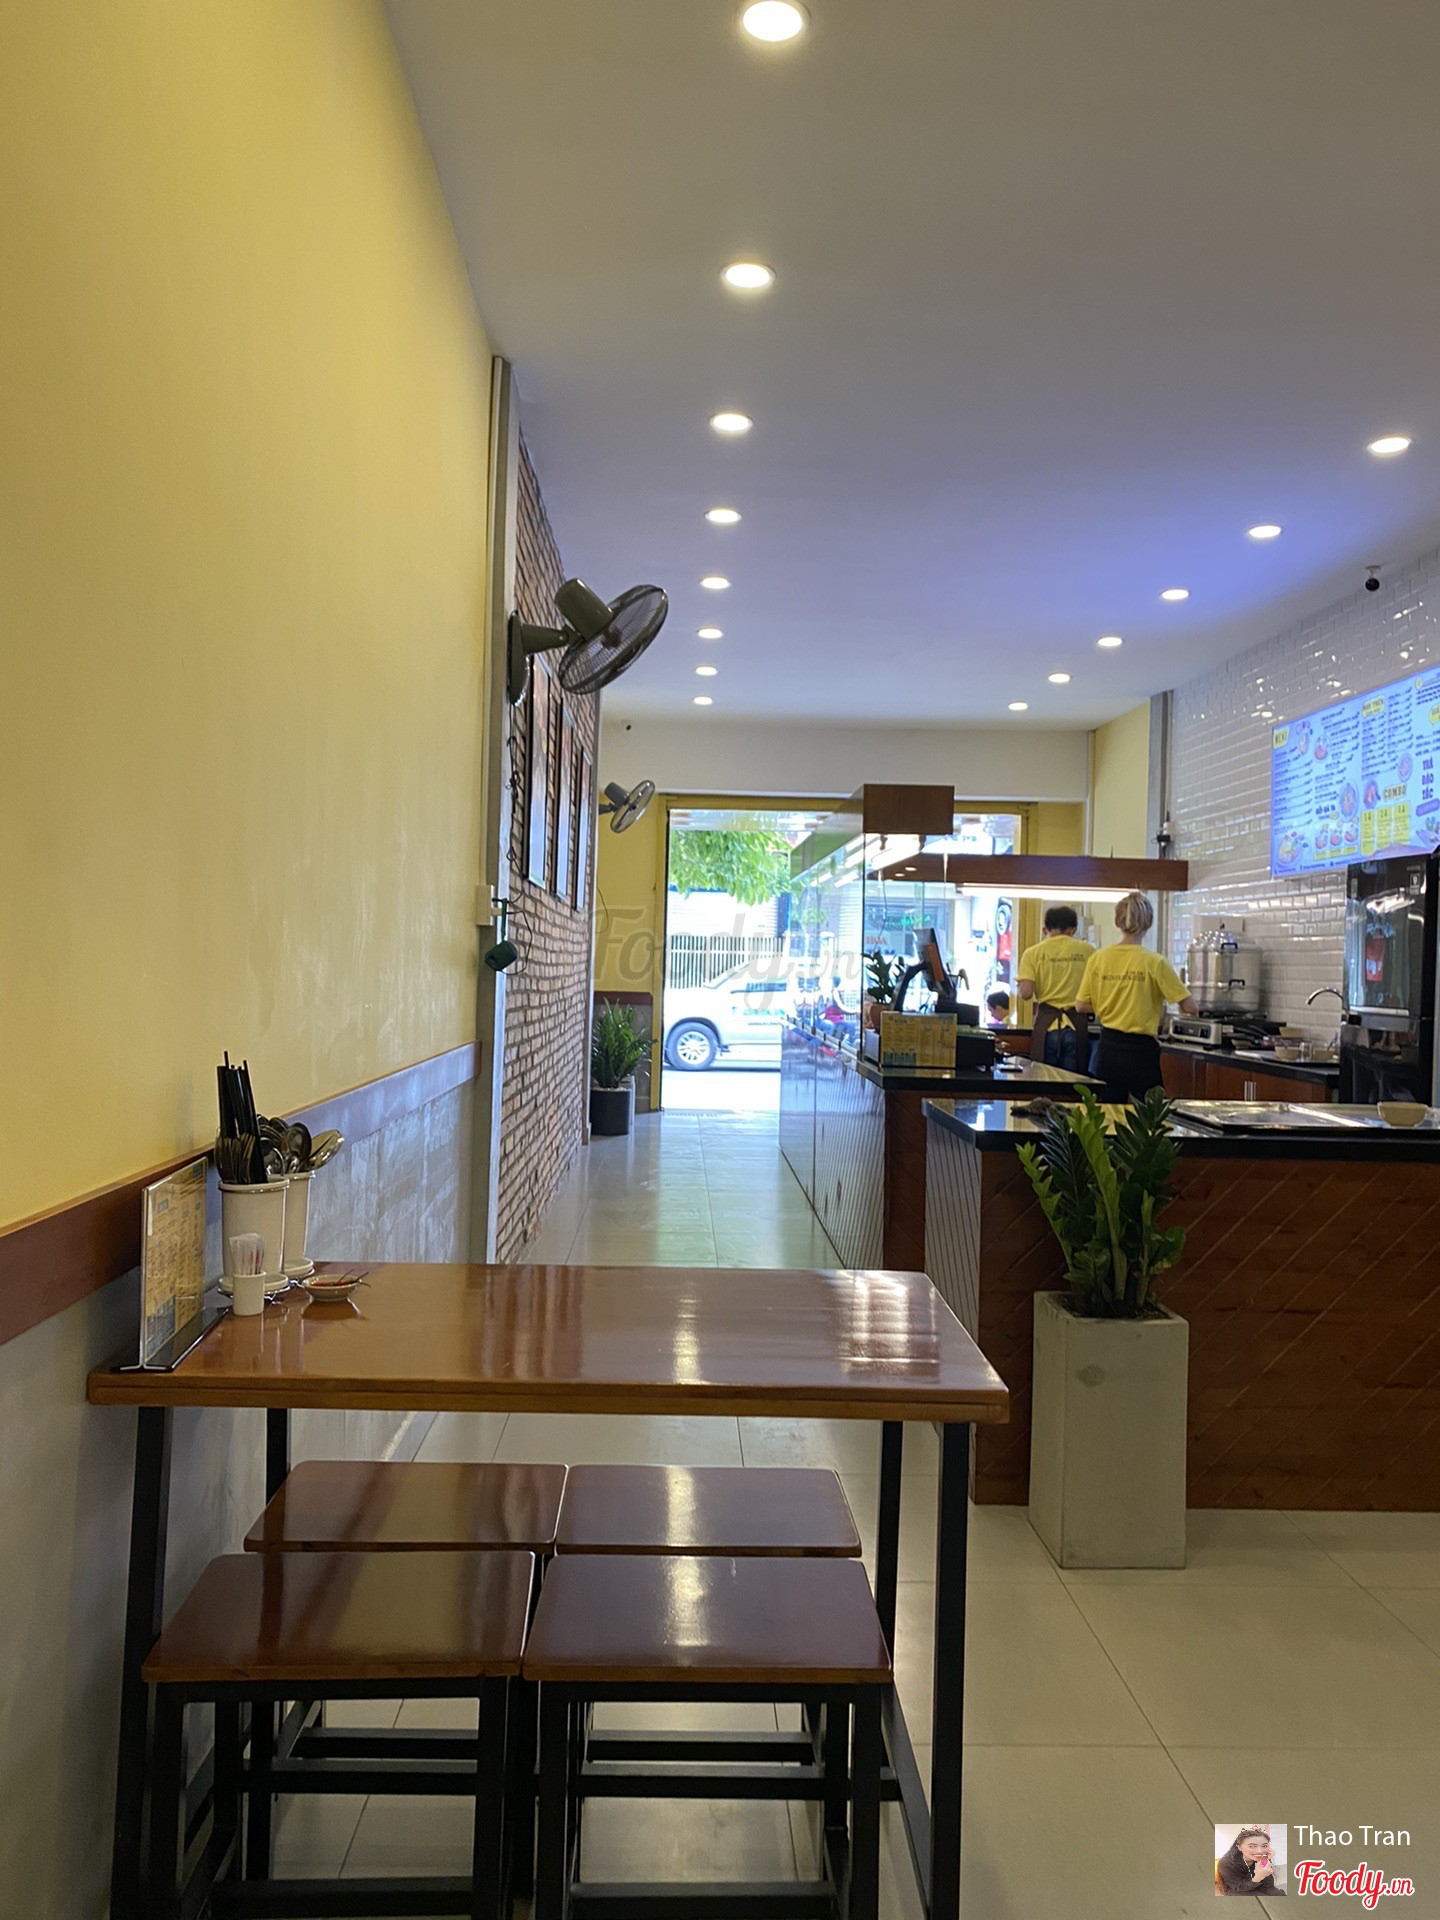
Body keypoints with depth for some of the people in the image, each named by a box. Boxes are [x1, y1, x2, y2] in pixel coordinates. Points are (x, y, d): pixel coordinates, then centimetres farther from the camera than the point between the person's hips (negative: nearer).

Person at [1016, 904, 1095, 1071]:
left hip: (1047, 1022, -1)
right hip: (1077, 1024, 1)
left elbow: (1026, 994, -8)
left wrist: (1019, 983, 13)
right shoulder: (1086, 950, 3)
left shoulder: (1033, 953, 1)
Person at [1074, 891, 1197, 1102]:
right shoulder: (1155, 962, -12)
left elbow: (1081, 1005, 4)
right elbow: (1190, 1007, -9)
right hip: (1140, 1050, -4)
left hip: (1107, 1047, 4)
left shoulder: (1097, 959, -2)